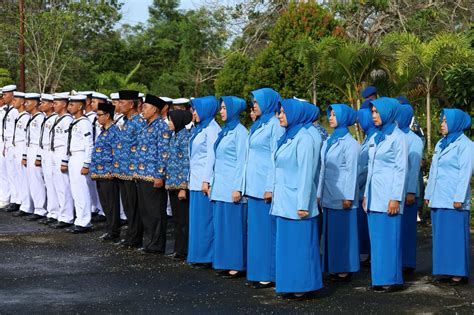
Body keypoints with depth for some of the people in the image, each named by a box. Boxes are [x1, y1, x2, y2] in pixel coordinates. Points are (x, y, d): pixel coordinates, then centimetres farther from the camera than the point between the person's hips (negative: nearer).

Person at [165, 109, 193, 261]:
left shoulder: (185, 137, -13)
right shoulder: (174, 136, 13)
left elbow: (187, 163, -17)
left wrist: (183, 187, -19)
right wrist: (169, 182, 16)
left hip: (181, 183, -9)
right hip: (172, 182, 9)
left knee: (183, 218, -2)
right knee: (176, 218, 14)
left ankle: (184, 251, 3)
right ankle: (178, 248, 21)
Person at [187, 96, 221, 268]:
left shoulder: (212, 129, -12)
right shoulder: (199, 128, 17)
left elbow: (211, 156, -17)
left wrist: (206, 181, -20)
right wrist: (192, 179, 16)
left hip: (204, 181, -10)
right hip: (195, 181, 10)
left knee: (204, 219, -5)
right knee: (196, 218, 11)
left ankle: (206, 256, 2)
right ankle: (198, 255, 17)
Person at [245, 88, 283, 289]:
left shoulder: (275, 125, -11)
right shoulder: (258, 126, 16)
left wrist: (270, 187, -19)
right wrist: (248, 186, 15)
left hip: (265, 187, -9)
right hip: (254, 186, 9)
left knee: (267, 230, -4)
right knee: (256, 230, 11)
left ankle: (269, 274, 2)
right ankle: (258, 272, 18)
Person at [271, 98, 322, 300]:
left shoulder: (303, 138, -11)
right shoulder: (286, 138, 14)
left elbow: (306, 173, -15)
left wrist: (303, 204, -17)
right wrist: (276, 194, 13)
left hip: (296, 201, -9)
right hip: (284, 201, 9)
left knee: (299, 243, -2)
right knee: (286, 243, 11)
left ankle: (302, 286, 5)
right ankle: (290, 285, 17)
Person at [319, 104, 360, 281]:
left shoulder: (349, 143, -8)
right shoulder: (329, 141, 13)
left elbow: (352, 171, -11)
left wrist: (348, 197, -15)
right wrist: (319, 193, 13)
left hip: (341, 196, -7)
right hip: (328, 196, 7)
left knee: (343, 232, -1)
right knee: (330, 232, 9)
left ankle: (345, 269, 6)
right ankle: (334, 268, 15)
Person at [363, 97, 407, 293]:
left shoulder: (397, 137, -6)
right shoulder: (375, 138, 15)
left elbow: (401, 169, -10)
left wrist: (396, 198, -15)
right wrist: (366, 194, 16)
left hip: (388, 196, -7)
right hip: (374, 195, 7)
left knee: (389, 237, -5)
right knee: (376, 237, 8)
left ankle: (392, 279, 1)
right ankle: (379, 278, 13)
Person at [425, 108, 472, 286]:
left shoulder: (465, 144, -5)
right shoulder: (441, 144, 17)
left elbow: (465, 173, -10)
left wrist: (459, 197, -16)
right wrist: (428, 194, 17)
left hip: (453, 200, -8)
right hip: (438, 199, 8)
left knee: (455, 234, -5)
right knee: (441, 235, 8)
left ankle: (460, 273, 1)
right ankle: (446, 271, 13)